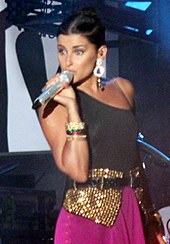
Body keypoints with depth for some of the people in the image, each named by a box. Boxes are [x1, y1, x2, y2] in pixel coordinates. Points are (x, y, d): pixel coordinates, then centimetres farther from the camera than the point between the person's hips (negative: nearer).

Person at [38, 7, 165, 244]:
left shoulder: (124, 88, 9)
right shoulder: (55, 103, -6)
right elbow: (77, 171, -17)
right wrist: (72, 106, -20)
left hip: (131, 215, 5)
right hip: (87, 218, -5)